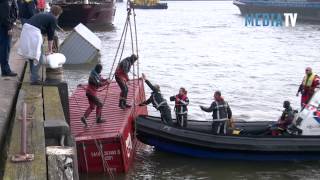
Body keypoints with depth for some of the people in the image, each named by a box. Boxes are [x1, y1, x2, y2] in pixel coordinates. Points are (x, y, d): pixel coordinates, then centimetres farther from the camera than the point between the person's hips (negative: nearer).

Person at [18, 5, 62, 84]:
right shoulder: (53, 19, 6)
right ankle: (34, 79, 0)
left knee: (31, 54, 19)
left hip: (25, 28, 8)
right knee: (38, 56, 1)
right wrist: (50, 50, 19)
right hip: (34, 31, -8)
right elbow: (51, 36, 8)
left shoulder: (43, 15, 28)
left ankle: (33, 76, 26)